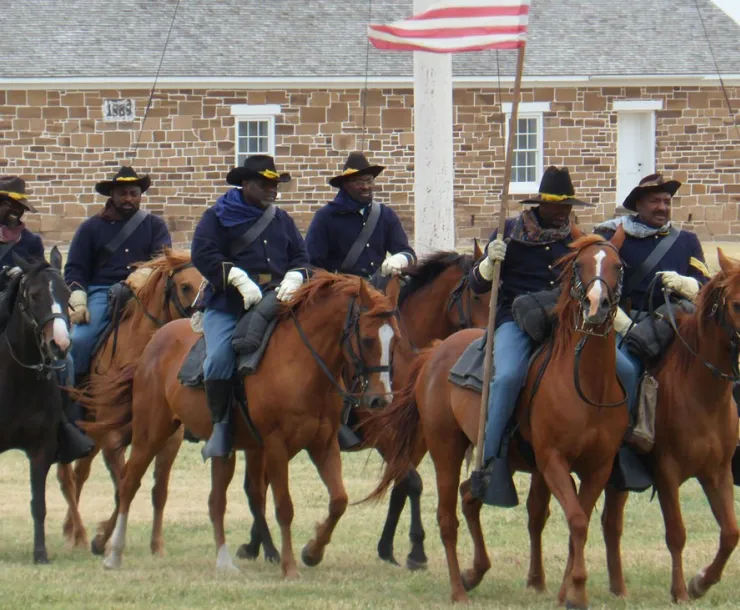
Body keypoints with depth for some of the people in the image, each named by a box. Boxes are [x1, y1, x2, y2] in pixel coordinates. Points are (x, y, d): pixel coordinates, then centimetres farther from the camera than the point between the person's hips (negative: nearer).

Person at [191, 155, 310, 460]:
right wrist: (238, 278, -18)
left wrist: (292, 280, -5)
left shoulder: (282, 220, 21)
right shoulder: (217, 217, 5)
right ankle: (220, 424, -15)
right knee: (220, 357, -27)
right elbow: (203, 254, -8)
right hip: (228, 305, -4)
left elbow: (300, 256, 18)